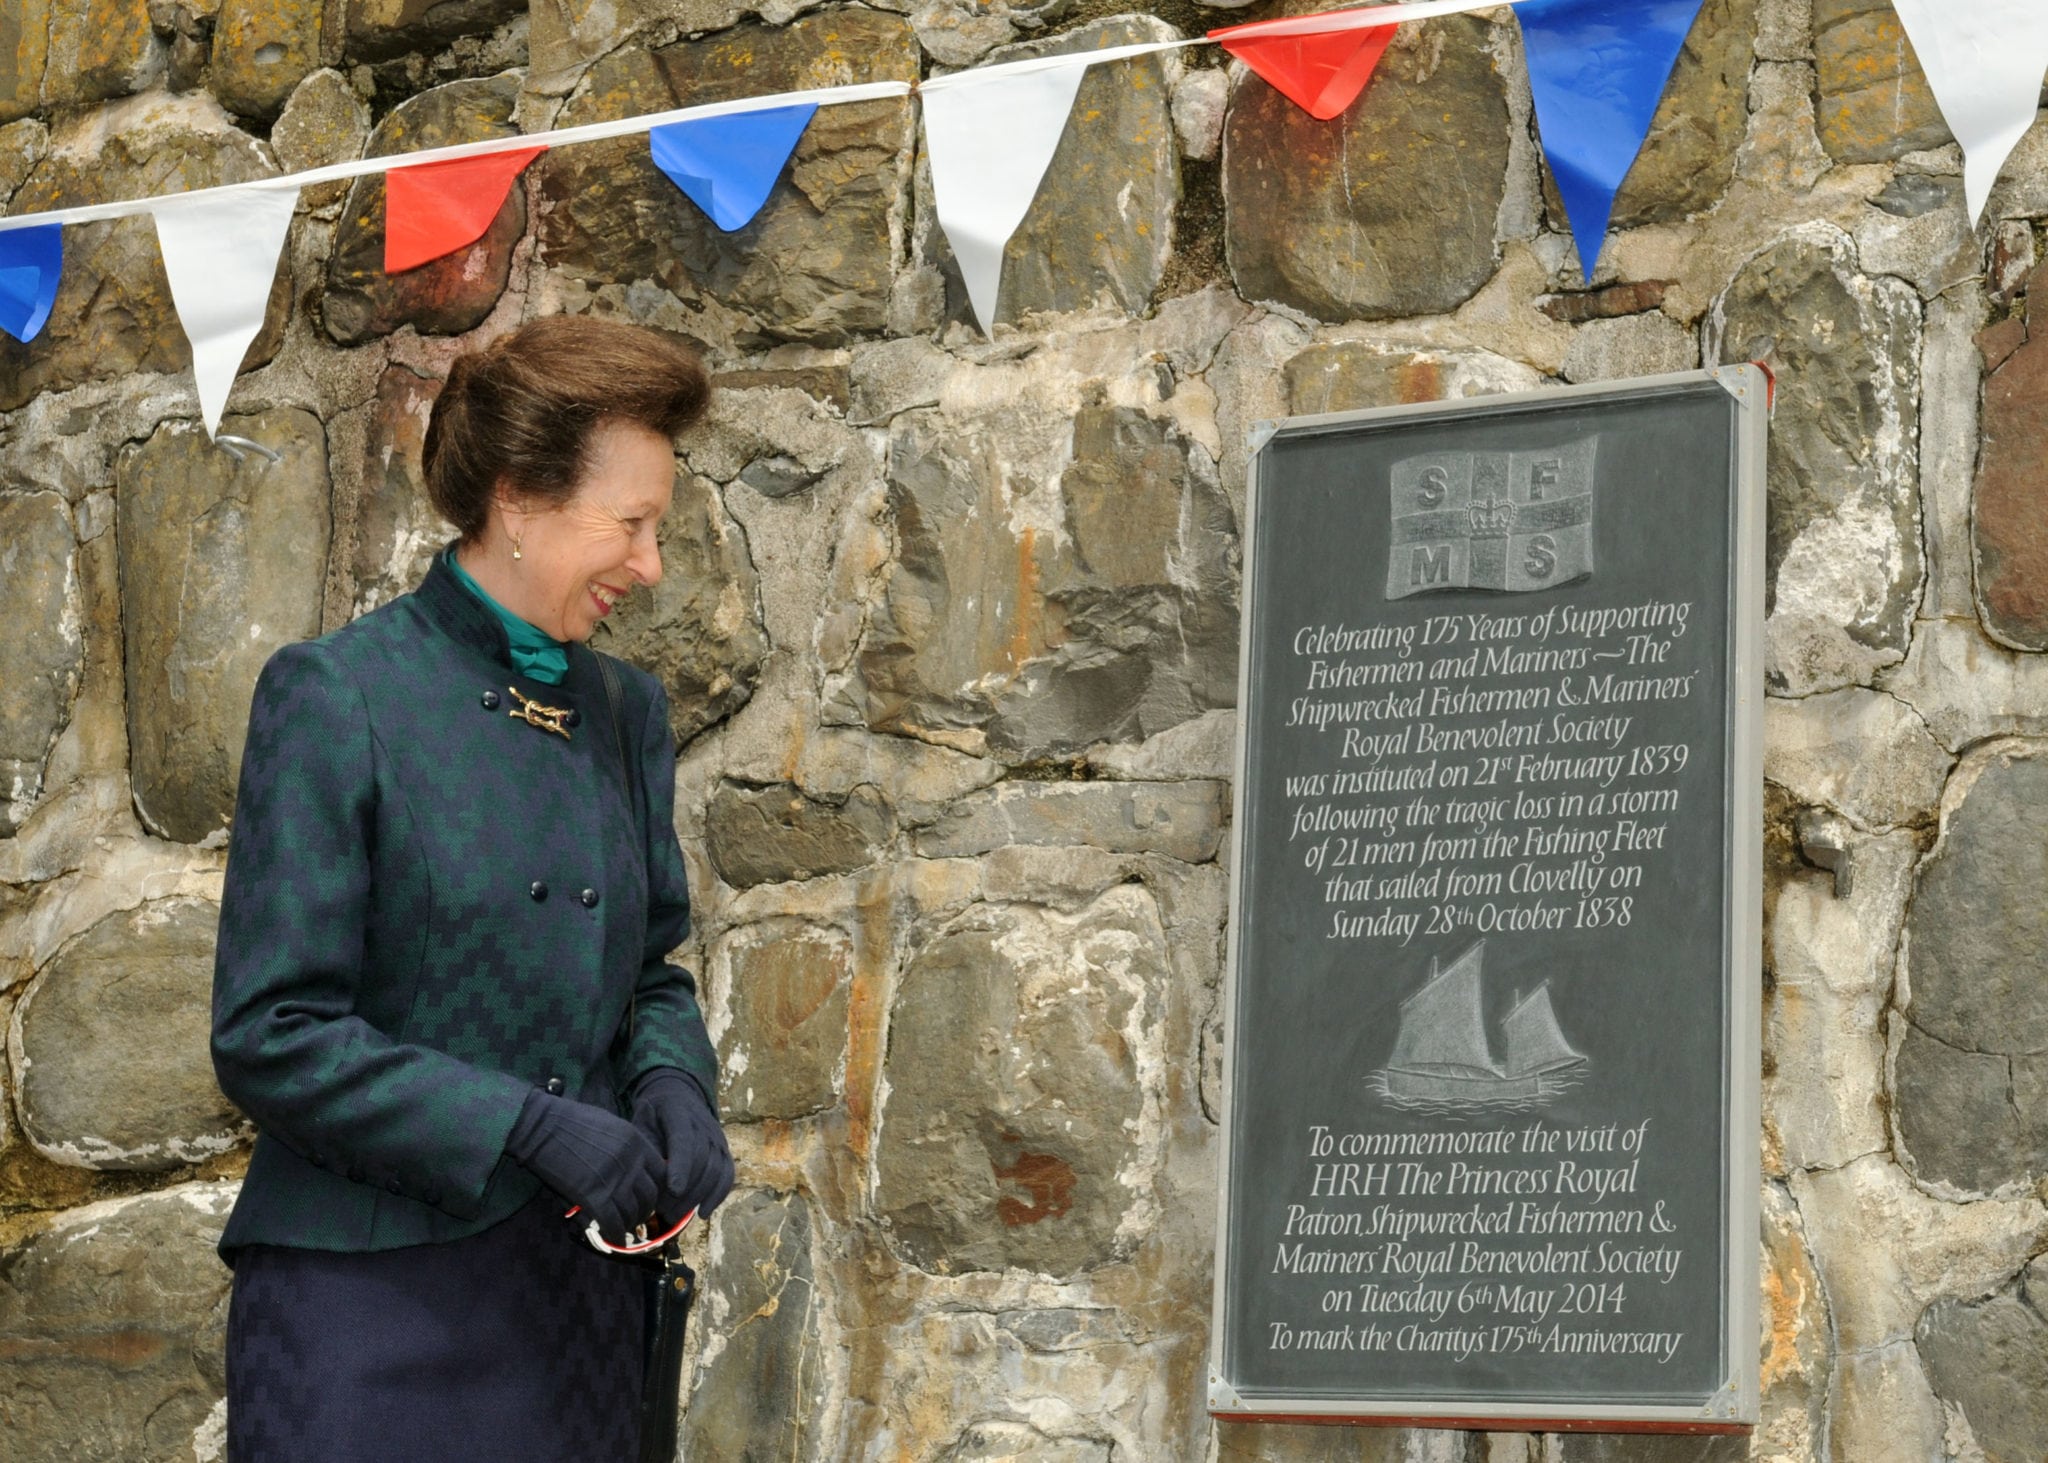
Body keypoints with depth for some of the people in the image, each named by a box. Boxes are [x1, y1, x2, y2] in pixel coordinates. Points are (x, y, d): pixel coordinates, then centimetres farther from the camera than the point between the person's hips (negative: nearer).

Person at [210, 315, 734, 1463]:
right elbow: (269, 1037, -13)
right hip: (379, 1287, -6)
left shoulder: (628, 709, 11)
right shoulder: (336, 698, -8)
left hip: (585, 1291, 6)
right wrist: (530, 1123, -19)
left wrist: (673, 1084, -5)